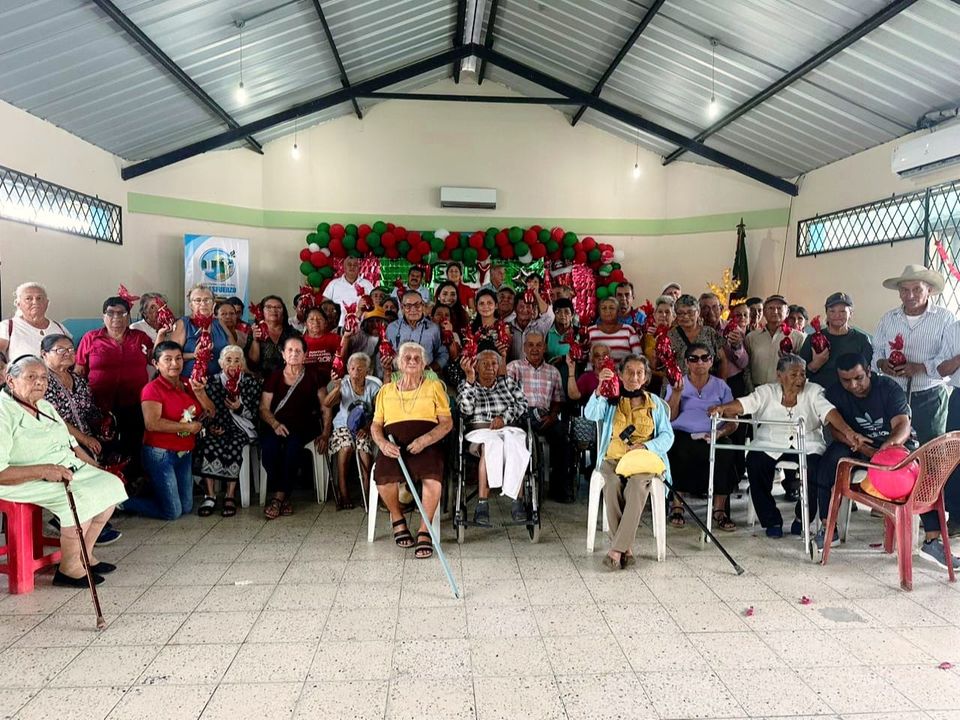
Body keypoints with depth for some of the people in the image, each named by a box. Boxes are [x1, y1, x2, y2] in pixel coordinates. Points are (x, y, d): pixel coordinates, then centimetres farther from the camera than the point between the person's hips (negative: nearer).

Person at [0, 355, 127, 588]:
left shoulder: (46, 407, 15)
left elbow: (70, 444, 21)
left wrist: (97, 470, 10)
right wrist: (43, 471, -27)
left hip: (67, 470, 9)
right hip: (26, 482, -9)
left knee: (111, 485, -4)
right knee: (81, 499, -28)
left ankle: (85, 554, 6)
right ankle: (69, 568, -10)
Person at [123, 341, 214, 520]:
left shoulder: (189, 385, 6)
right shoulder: (152, 388, -12)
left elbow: (211, 413, 4)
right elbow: (152, 424, -25)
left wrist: (200, 393, -14)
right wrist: (189, 427, -19)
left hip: (185, 454, 7)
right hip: (160, 454, -7)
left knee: (186, 507, 14)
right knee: (172, 512, -3)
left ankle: (148, 486, 33)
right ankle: (122, 502, 15)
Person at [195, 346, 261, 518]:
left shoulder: (251, 382, 5)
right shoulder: (213, 382, 9)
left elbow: (255, 414, 2)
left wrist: (240, 408, -16)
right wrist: (211, 426, -9)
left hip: (240, 428, -2)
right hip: (218, 428, 2)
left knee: (233, 446, -33)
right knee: (207, 444, -30)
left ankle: (230, 496, -24)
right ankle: (210, 496, -25)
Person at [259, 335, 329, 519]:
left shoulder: (312, 377, 10)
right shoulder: (274, 377, 12)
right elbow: (264, 409, 8)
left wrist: (325, 433, -6)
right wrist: (275, 424, -13)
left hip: (305, 426, -1)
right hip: (277, 426, 1)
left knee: (292, 444, -34)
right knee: (269, 445, -31)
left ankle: (279, 497, -23)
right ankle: (284, 498, -20)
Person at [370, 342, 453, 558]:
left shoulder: (434, 386, 16)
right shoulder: (386, 390, 23)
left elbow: (447, 423, 7)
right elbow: (376, 425, 18)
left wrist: (425, 440, -12)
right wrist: (383, 443, -6)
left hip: (426, 444, -1)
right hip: (394, 446, 2)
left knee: (432, 477, -34)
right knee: (383, 477, -31)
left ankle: (424, 532, -17)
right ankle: (398, 521, -1)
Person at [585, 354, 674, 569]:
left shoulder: (654, 403, 15)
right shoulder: (610, 400, 12)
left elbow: (667, 436, 8)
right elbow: (590, 414, -9)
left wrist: (645, 446, -11)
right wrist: (600, 389, -26)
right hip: (614, 458, 0)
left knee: (637, 485, -33)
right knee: (613, 485, -33)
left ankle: (617, 549, -34)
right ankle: (626, 549, -26)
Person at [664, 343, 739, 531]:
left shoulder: (721, 386, 18)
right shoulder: (677, 384, 16)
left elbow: (733, 421, 10)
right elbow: (670, 417, 3)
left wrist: (720, 433, -11)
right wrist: (677, 392, -10)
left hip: (711, 439, 1)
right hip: (682, 436, -1)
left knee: (725, 454, -32)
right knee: (681, 452, -35)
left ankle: (719, 511, -25)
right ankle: (677, 505, -21)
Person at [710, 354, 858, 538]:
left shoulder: (813, 392, 5)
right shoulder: (767, 392, 5)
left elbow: (829, 412, -10)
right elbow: (744, 404, -9)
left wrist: (847, 431, -28)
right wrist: (722, 408, -30)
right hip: (770, 444, 0)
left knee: (815, 467, -29)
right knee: (754, 461, -27)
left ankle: (802, 518, 0)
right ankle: (772, 521, -9)